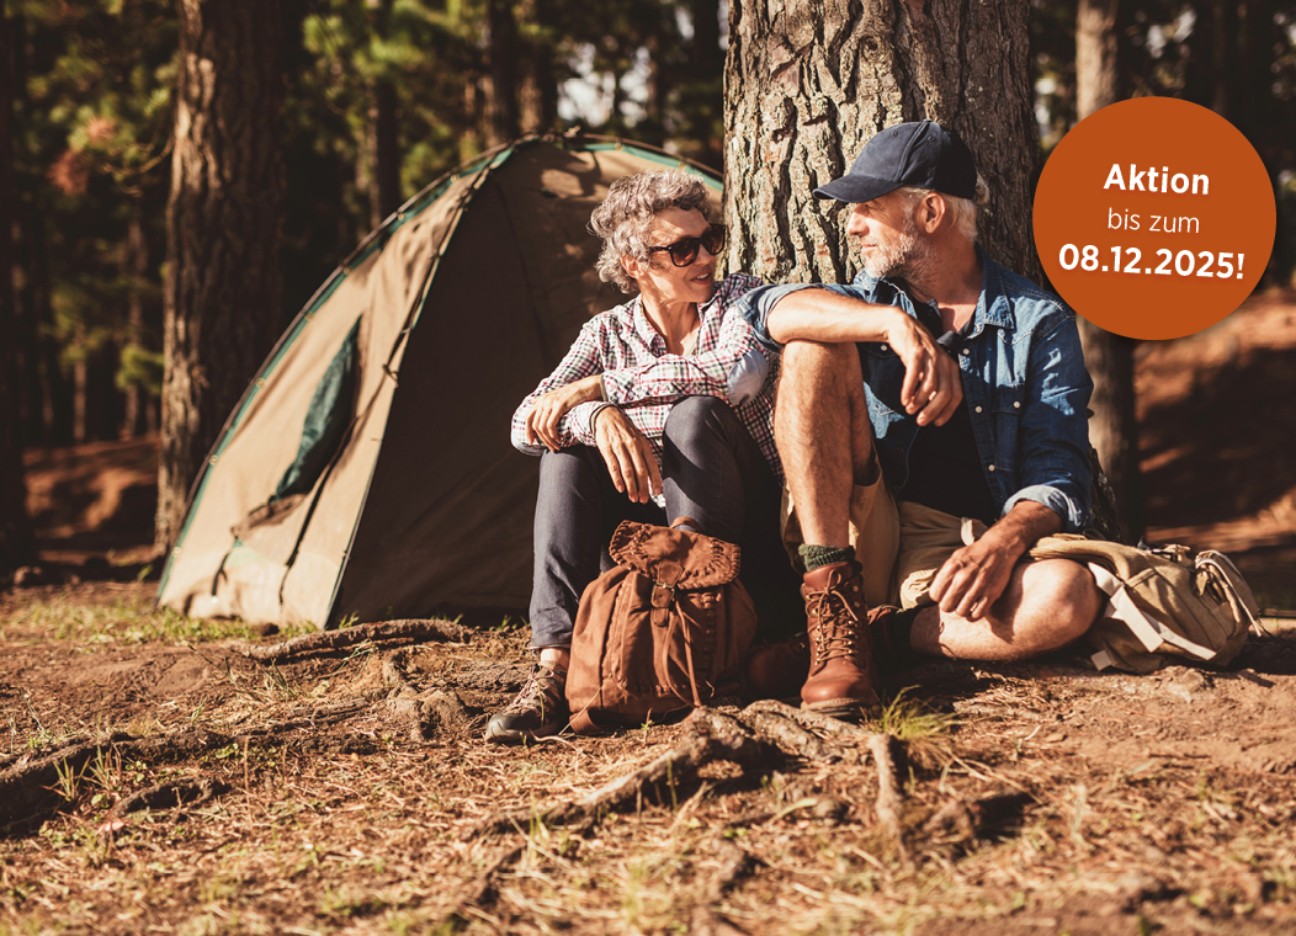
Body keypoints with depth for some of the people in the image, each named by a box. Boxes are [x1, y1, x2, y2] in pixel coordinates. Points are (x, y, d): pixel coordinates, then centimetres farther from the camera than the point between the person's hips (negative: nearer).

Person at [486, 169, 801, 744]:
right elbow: (527, 424, -11)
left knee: (694, 415, -28)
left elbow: (740, 374, -27)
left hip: (752, 540, -3)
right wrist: (601, 416, -34)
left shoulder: (740, 299, -3)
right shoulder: (608, 333, 3)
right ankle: (555, 665, -32)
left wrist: (600, 387, -25)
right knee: (568, 449, -20)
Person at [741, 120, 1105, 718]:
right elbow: (769, 310, -11)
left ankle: (884, 634, -17)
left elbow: (1057, 476, -4)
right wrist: (896, 324, -26)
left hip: (955, 558, -2)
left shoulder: (1039, 322, 4)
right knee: (815, 350, -17)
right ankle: (835, 607, -24)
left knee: (1068, 597, -34)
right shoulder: (870, 299, 12)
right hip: (859, 536, 2)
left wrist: (1004, 541, -26)